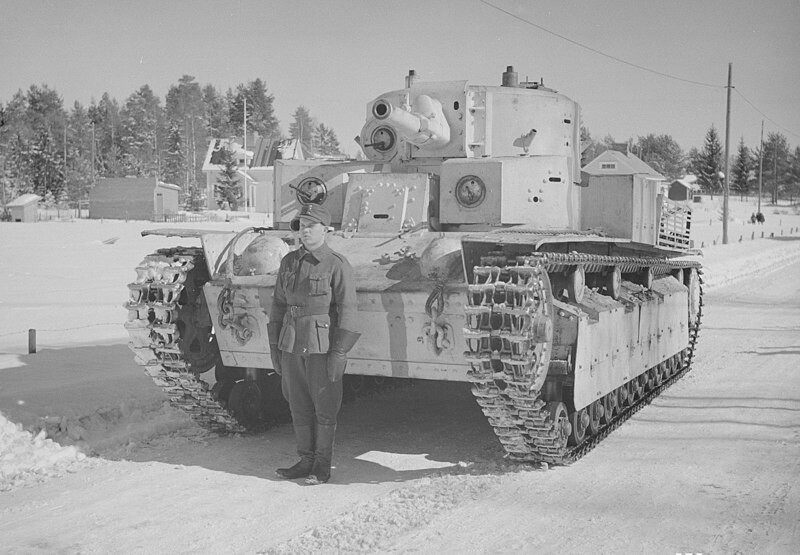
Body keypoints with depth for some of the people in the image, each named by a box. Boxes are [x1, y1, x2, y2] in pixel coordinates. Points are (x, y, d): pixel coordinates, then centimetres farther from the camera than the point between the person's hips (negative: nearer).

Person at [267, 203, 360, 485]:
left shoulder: (337, 265, -9)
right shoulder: (289, 262, 9)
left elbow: (347, 310, -11)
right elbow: (278, 303, 13)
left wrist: (339, 352, -15)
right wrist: (274, 345, 10)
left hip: (322, 345, -5)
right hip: (291, 345, 5)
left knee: (324, 408, 4)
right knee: (299, 406, 11)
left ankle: (323, 466, 15)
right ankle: (306, 460, 23)